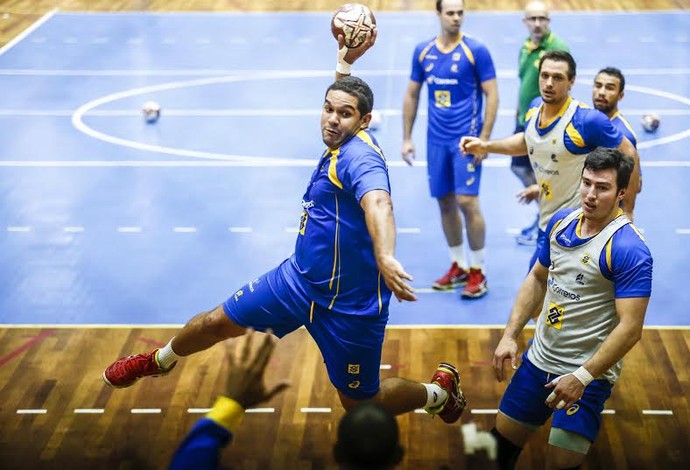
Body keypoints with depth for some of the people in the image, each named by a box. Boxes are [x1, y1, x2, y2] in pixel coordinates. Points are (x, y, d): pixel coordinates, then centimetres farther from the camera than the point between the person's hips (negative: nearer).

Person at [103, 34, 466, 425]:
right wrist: (346, 60, 21)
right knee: (217, 323, 13)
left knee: (360, 404, 8)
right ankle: (160, 361, 45)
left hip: (350, 307, -8)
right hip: (299, 279, 8)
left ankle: (441, 390, 35)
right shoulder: (342, 143, -1)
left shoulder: (360, 155, -28)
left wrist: (384, 257, -67)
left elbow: (378, 203, -50)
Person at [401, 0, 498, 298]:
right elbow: (412, 95, 14)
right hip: (436, 139, 4)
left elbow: (492, 96, -7)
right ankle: (458, 266, 23)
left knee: (467, 201, -9)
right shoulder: (422, 51, 6)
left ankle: (478, 272, 3)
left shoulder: (476, 51, -7)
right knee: (445, 202, 9)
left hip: (466, 139, -4)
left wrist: (483, 139, -13)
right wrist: (407, 138, 10)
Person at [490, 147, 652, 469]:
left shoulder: (629, 250, -21)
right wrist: (510, 336, 8)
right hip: (538, 359, 7)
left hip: (588, 374, -7)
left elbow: (630, 328, -24)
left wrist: (582, 377, -26)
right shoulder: (561, 222, 1)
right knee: (502, 442, 14)